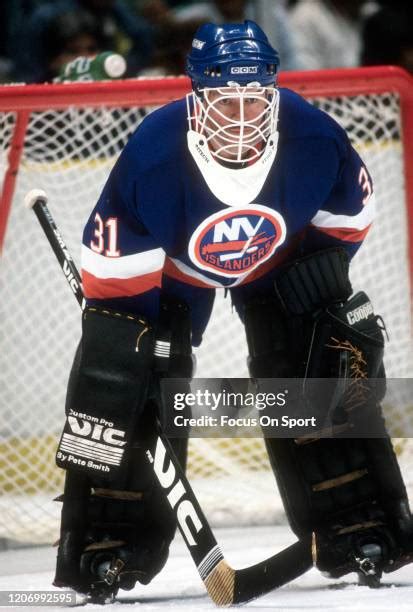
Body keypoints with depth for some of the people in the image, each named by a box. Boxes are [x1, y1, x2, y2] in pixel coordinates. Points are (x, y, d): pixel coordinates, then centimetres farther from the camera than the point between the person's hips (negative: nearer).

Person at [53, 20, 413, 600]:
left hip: (278, 263, 2)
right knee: (127, 393, -11)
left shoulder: (315, 139, -31)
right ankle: (106, 543, -1)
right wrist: (124, 345, -25)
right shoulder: (153, 154, -38)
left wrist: (324, 275, -7)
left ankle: (360, 531, 2)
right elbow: (113, 268, -28)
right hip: (169, 267, -2)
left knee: (330, 378, -6)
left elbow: (349, 207, -7)